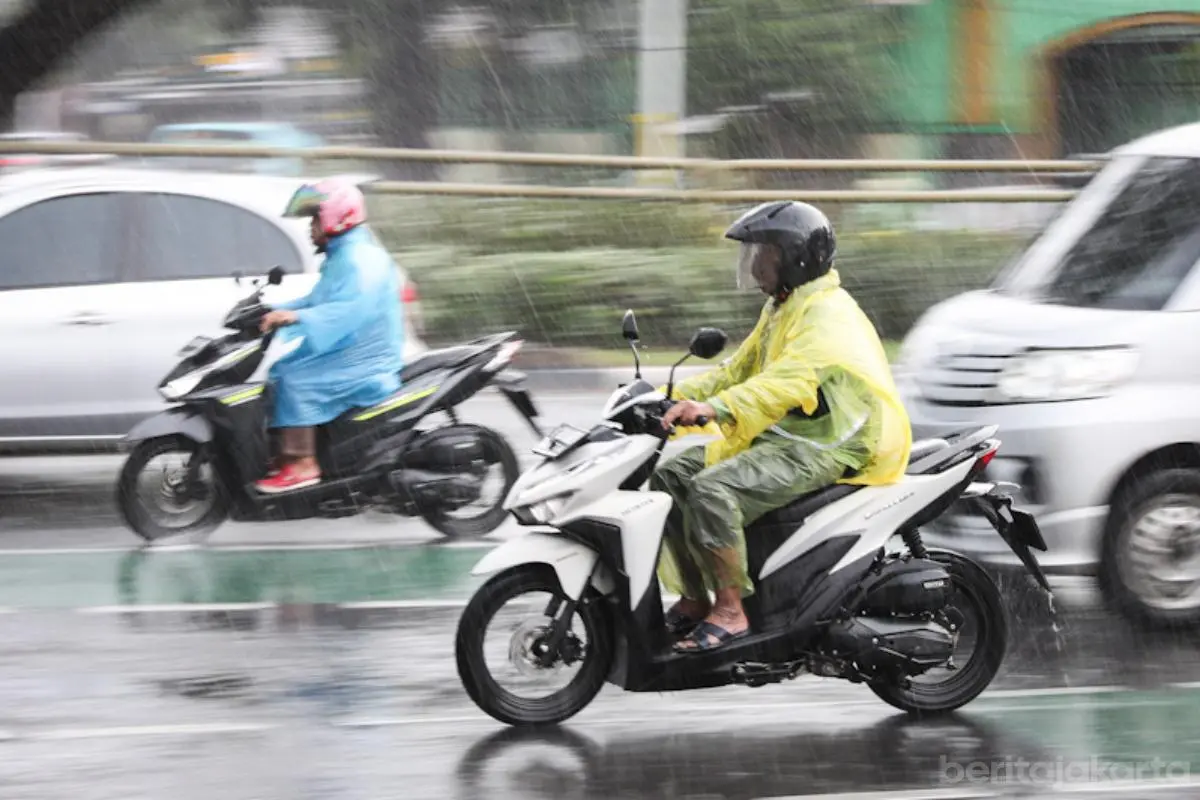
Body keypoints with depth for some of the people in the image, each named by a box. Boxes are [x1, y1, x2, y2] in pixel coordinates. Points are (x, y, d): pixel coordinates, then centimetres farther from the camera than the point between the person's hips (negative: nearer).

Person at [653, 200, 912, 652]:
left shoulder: (827, 313, -16)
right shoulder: (780, 310, 19)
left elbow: (790, 378, -32)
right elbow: (740, 369, 22)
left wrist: (716, 408, -46)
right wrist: (676, 397, 6)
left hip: (827, 446, -11)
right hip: (782, 436, 11)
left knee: (713, 489, -29)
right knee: (671, 477, 2)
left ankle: (730, 612, -24)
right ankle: (694, 600, 4)